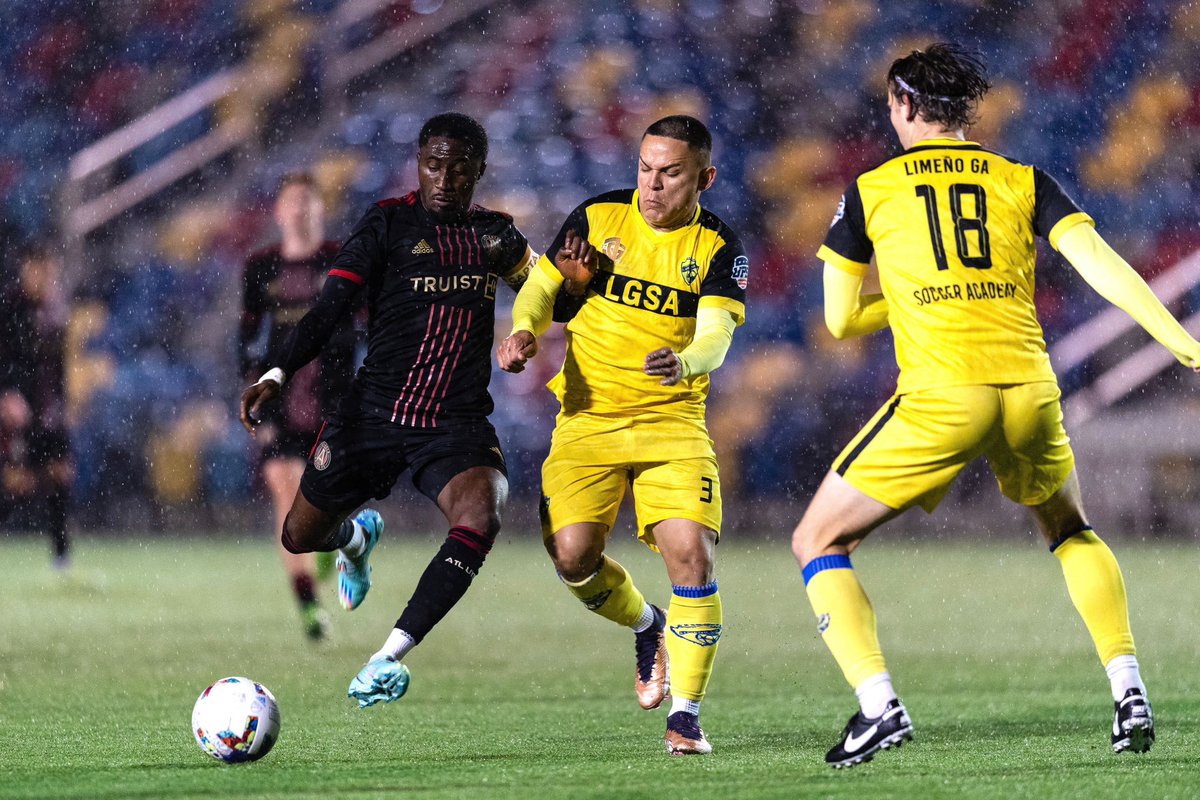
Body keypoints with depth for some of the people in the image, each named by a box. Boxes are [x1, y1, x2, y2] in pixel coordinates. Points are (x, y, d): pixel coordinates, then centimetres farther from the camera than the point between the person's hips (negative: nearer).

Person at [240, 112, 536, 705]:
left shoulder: (496, 234, 9)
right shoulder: (390, 223, -3)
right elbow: (329, 310, -10)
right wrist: (277, 375, -25)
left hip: (458, 423, 1)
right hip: (374, 410, -1)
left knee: (480, 518, -29)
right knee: (299, 537, 7)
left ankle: (389, 656, -27)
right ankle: (357, 536, 46)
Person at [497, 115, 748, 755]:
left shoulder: (717, 248, -4)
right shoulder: (597, 218, 1)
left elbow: (716, 335, -17)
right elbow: (541, 289, 9)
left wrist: (683, 362, -40)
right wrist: (524, 330, -13)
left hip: (672, 421, -2)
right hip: (588, 416, 2)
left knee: (690, 553, -17)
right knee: (572, 555, -10)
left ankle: (685, 714, -5)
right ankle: (645, 625, 24)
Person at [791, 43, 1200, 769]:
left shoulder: (870, 192, 9)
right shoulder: (1022, 182, 12)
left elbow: (841, 320, 12)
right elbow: (1099, 263, -1)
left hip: (938, 397, -3)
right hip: (1030, 392, 3)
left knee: (819, 544, 11)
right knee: (1070, 528, 32)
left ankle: (879, 705, -8)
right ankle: (1129, 691, 16)